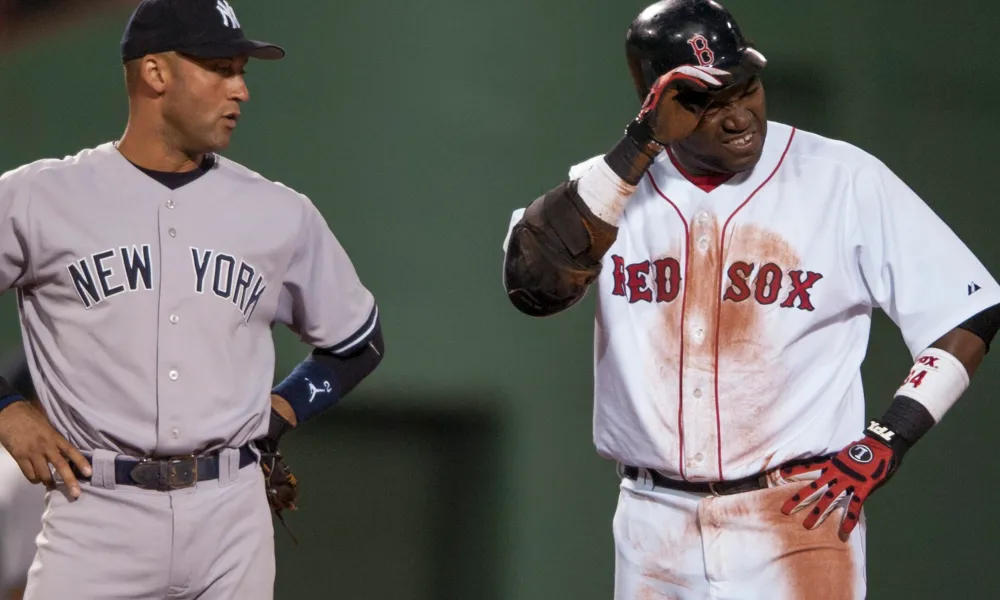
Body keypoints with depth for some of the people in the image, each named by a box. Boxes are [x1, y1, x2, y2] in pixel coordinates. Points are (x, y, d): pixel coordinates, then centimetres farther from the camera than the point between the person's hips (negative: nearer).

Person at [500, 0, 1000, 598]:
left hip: (796, 521, -3)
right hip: (654, 533, 3)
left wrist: (882, 447, -11)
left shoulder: (847, 179, -3)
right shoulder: (612, 185, 3)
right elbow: (531, 283, -17)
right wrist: (639, 146, -20)